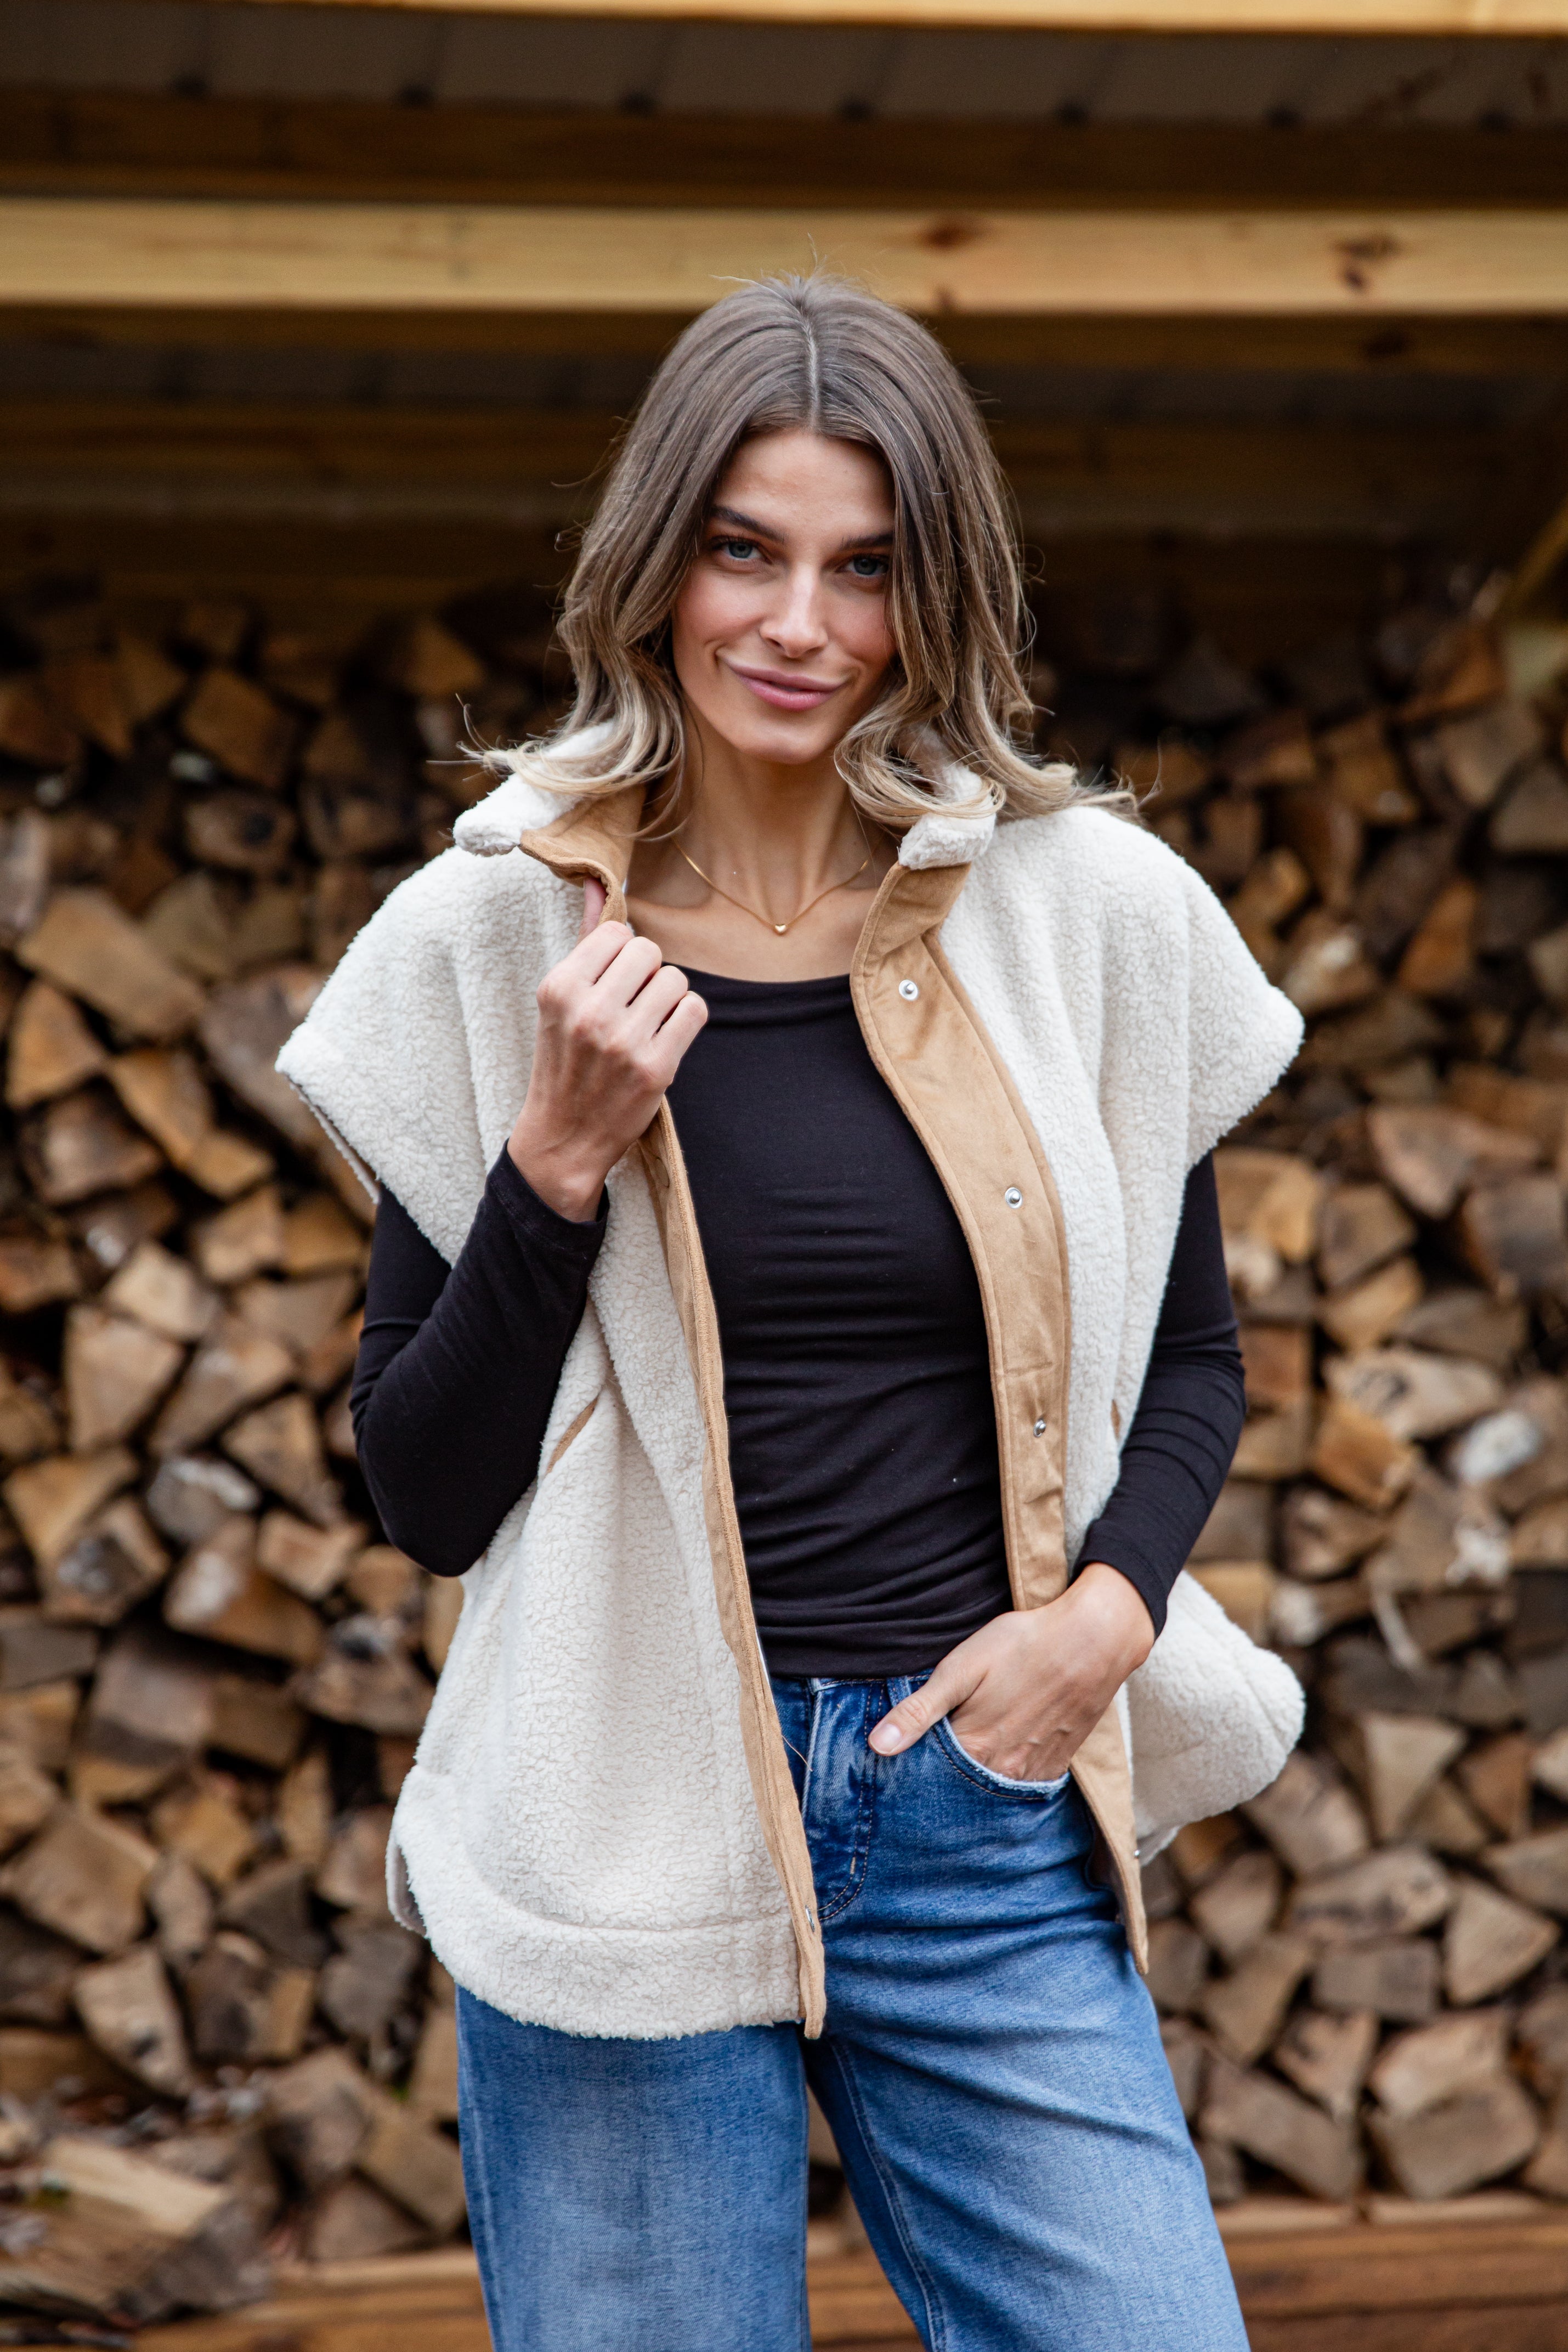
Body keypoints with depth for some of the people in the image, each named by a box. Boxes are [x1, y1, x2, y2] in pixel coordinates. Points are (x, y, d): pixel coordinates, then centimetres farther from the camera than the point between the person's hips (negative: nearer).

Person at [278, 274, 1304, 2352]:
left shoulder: (1089, 916, 1)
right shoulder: (493, 944, -1)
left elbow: (1190, 1358, 14)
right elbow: (424, 1494, 0)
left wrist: (1110, 1605, -5)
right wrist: (563, 1159, -13)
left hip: (992, 1820, 1)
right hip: (623, 1844, -1)